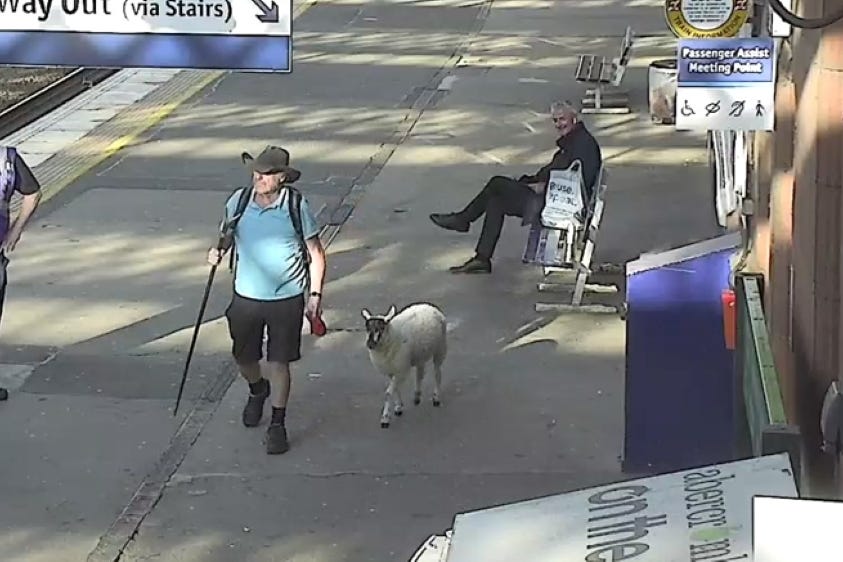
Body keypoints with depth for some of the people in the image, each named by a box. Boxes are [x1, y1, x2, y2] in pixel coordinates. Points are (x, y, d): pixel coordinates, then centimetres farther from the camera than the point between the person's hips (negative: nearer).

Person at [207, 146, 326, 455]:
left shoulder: (297, 206, -11)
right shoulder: (238, 201, -4)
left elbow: (315, 253, -3)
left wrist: (315, 294, -9)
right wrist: (218, 251, -8)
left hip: (286, 299, -3)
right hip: (246, 297, 3)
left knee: (279, 361, 1)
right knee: (244, 358, 16)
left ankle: (277, 425, 14)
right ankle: (257, 391, 49)